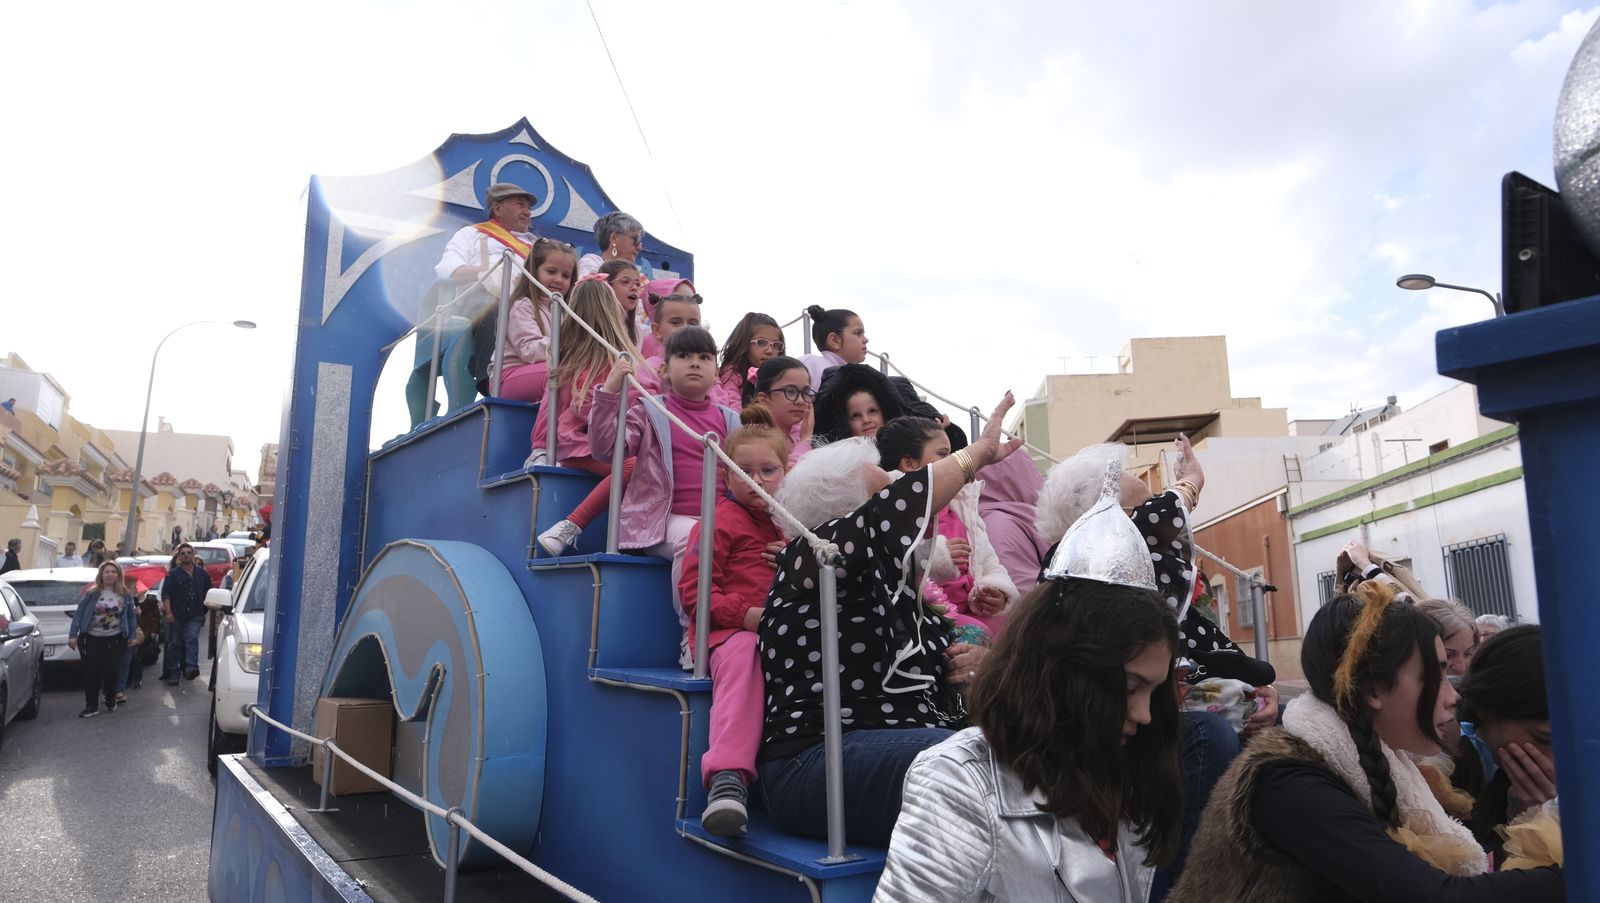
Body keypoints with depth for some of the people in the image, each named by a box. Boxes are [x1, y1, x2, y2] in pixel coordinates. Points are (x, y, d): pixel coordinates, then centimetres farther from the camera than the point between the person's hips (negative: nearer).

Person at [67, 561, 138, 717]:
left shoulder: (125, 596, 3)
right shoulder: (91, 593, -3)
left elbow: (131, 616, 10)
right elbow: (79, 614, -2)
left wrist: (132, 636, 8)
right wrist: (73, 635, -8)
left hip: (114, 640, 0)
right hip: (91, 639, 0)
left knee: (111, 671, 0)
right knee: (91, 672, -2)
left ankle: (111, 700, 23)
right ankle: (91, 705, 7)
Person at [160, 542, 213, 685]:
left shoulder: (201, 573, 10)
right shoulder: (173, 574, 2)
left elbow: (208, 592, 19)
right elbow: (165, 594, -4)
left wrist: (206, 610, 14)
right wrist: (168, 613, -14)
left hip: (195, 615, 1)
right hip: (176, 615, -1)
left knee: (192, 639, -14)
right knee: (175, 644, 4)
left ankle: (191, 667, -23)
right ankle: (172, 673, 11)